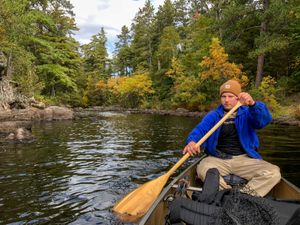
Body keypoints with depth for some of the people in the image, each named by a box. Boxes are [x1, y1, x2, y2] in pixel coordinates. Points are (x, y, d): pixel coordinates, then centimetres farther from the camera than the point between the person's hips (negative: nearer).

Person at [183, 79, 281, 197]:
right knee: (203, 169, -30)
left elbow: (265, 119, -13)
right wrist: (192, 141, -33)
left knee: (273, 173, -21)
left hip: (244, 159, 1)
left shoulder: (247, 113, 8)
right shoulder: (213, 115, 8)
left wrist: (253, 104, -35)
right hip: (218, 159, 0)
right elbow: (200, 129, -8)